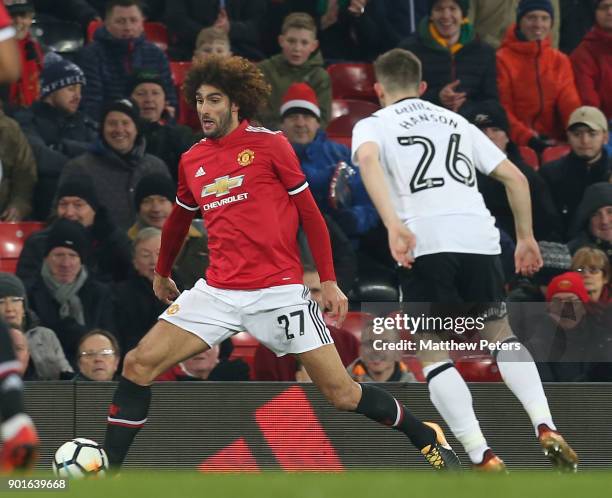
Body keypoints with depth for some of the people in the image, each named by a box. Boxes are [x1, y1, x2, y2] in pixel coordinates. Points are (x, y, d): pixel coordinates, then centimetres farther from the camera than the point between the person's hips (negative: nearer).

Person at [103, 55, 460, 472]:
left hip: (279, 292, -4)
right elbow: (179, 220, 30)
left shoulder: (269, 145, -2)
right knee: (138, 366, -11)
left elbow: (309, 212, 1)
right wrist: (162, 274, 40)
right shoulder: (191, 162, 11)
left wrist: (329, 281, -3)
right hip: (217, 293, 4)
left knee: (342, 393, -5)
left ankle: (427, 440, 17)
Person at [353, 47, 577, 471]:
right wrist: (526, 237, 30)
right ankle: (546, 427, -1)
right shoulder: (456, 122, 26)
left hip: (424, 243, -4)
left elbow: (367, 158, -12)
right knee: (500, 335, 20)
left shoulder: (373, 125, 14)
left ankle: (482, 456, -7)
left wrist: (394, 225, -20)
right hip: (479, 237, 4)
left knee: (433, 353, 6)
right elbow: (514, 177, 21)